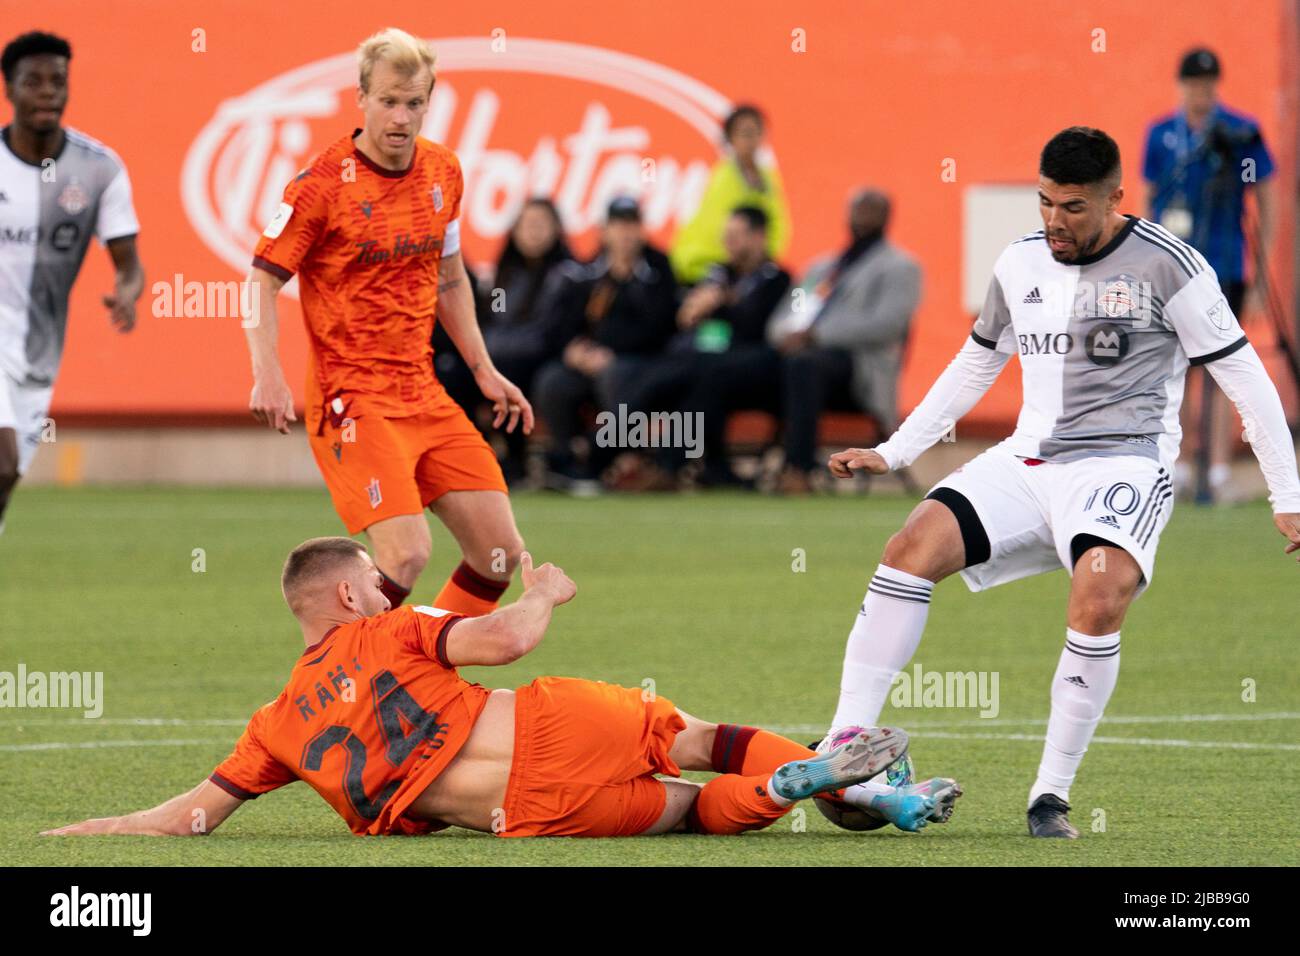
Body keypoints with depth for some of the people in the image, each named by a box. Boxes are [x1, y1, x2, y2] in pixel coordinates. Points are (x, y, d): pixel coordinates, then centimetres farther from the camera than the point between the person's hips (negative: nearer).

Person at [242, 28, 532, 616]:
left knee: (501, 553, 3)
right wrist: (268, 375, -22)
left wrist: (483, 370, 19)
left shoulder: (443, 173, 7)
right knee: (406, 552, -22)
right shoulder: (323, 183, -12)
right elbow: (263, 279, -9)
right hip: (351, 401, -7)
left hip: (426, 397, 7)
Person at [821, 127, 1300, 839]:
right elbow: (974, 366, 26)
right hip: (1028, 461, 5)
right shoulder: (1020, 264, 11)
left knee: (1098, 601, -33)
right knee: (913, 545, -20)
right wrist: (891, 453, 22)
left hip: (1124, 462, -5)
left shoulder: (1168, 265, -5)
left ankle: (1051, 796, -21)